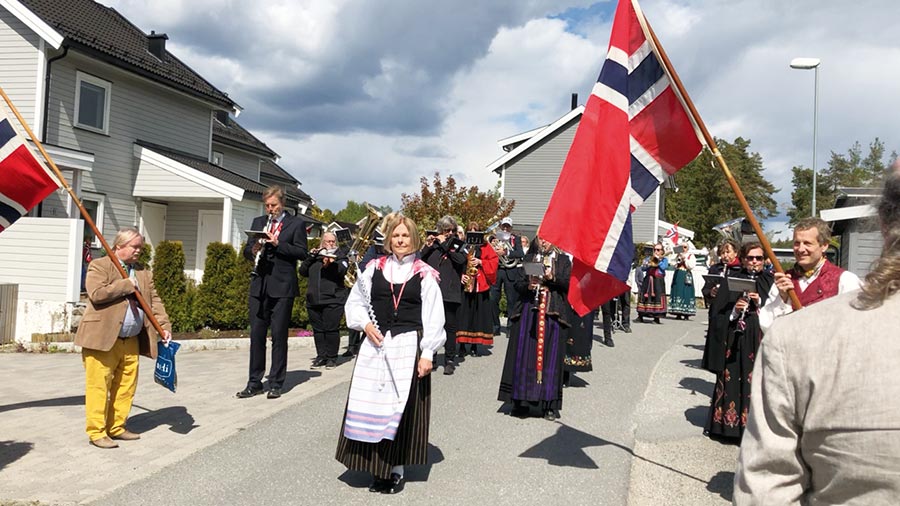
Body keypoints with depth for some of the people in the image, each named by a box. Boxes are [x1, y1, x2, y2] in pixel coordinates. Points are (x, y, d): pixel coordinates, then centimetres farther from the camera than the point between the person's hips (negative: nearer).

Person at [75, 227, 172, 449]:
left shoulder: (143, 272, 16)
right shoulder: (99, 266, -2)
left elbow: (154, 301, 12)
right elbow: (97, 293, -19)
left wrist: (165, 326, -2)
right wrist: (126, 285, -12)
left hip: (132, 341, 7)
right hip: (103, 339, -6)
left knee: (126, 387, 10)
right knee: (99, 386, -3)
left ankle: (116, 427, 21)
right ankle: (96, 432, 5)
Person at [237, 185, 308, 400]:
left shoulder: (296, 224, 2)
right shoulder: (258, 222, 16)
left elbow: (301, 252, -6)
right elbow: (247, 251, 14)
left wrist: (277, 244, -17)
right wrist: (253, 250, -9)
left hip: (282, 287, -4)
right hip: (259, 286, 4)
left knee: (279, 336, 1)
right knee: (256, 334, 6)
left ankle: (276, 384, 9)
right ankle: (255, 383, 13)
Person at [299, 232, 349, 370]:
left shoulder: (340, 255, 9)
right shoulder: (315, 255, 20)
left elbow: (342, 270, -10)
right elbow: (303, 272, 12)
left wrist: (331, 262, -26)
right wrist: (311, 257, 1)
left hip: (333, 300, -4)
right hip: (314, 300, 4)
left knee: (331, 329, -8)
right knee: (318, 329, 5)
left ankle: (332, 357, 1)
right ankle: (321, 356, 13)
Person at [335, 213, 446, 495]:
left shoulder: (425, 275, 0)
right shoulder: (374, 269, 7)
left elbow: (433, 318, -2)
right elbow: (354, 302, 14)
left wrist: (427, 354, -8)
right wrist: (364, 323, -4)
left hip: (408, 347, -2)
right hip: (376, 346, 3)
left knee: (401, 408, 1)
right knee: (372, 405, 4)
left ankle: (395, 469, 12)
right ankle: (377, 465, 16)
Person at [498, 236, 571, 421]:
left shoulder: (563, 260, 11)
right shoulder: (529, 258, 15)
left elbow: (569, 284, -1)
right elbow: (517, 283, 8)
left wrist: (553, 278, -18)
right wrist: (528, 286, -12)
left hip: (553, 313, -1)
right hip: (528, 310, 2)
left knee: (550, 357, -3)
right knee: (524, 355, -1)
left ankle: (550, 405, 3)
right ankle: (521, 401, 7)